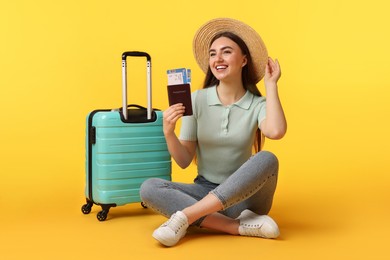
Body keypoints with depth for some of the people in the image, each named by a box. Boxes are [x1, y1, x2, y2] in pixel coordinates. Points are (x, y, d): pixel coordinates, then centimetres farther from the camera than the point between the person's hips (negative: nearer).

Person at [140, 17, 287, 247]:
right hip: (205, 192, 1)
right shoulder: (197, 99, -3)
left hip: (245, 195, -1)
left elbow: (276, 132, -29)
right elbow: (184, 161, -3)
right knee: (149, 188, -23)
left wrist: (271, 84, -15)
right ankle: (240, 226, -28)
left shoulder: (258, 104, -4)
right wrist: (169, 133, -23)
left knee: (267, 159, -31)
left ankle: (183, 217, -30)